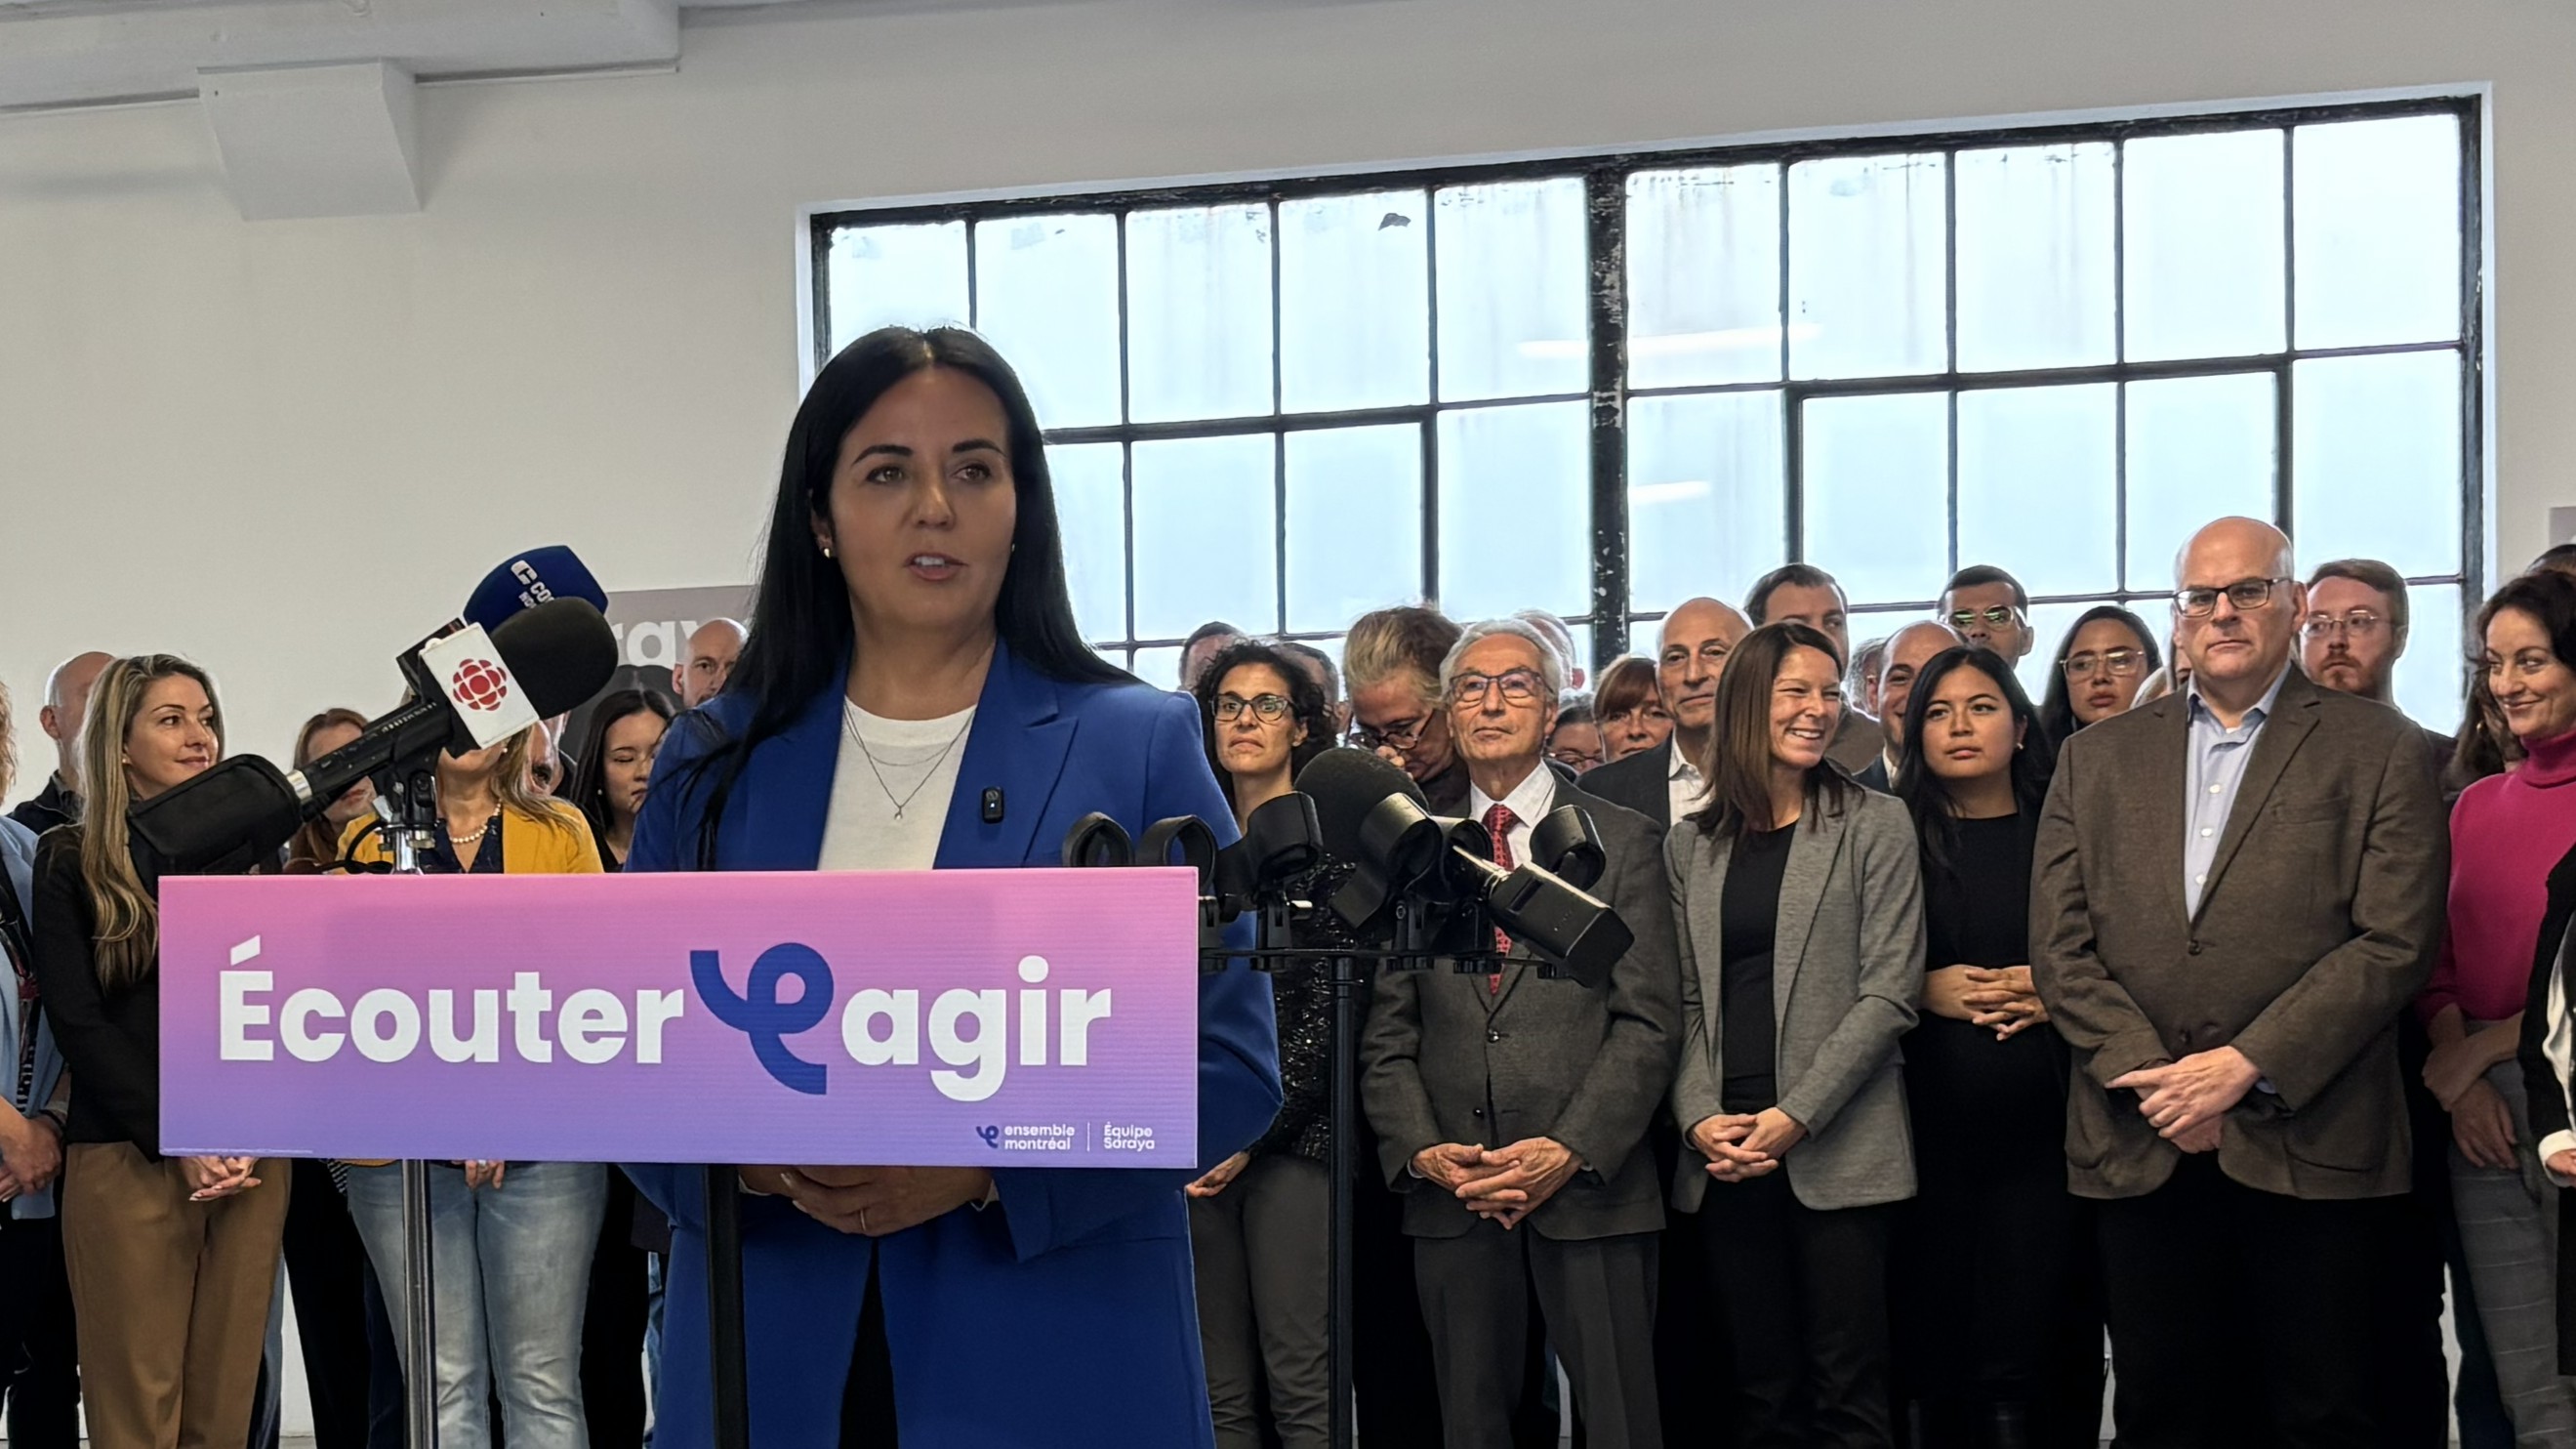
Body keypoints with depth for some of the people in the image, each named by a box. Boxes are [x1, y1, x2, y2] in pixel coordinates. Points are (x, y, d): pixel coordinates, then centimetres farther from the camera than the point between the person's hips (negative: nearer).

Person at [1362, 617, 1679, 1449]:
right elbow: (1386, 1032, 9)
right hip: (1450, 1196, 2)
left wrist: (1573, 1149, -12)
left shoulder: (1620, 840, 6)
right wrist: (1422, 1150, -6)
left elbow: (1648, 1020, -2)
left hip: (1589, 1185, -2)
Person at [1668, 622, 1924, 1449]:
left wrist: (1795, 1117, -12)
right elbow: (1686, 999, 9)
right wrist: (1701, 1116, -7)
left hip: (1837, 1149, -3)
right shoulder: (1690, 845, 12)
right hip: (1725, 1154, 3)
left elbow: (1889, 992, -5)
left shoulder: (1875, 827, 2)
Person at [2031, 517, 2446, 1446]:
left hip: (2309, 1144, -2)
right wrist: (2150, 1075, -7)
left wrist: (2247, 1065, -13)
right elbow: (2060, 945, 7)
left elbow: (2393, 941, -5)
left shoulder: (2376, 750, 5)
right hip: (2141, 1149, 3)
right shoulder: (2097, 758, 14)